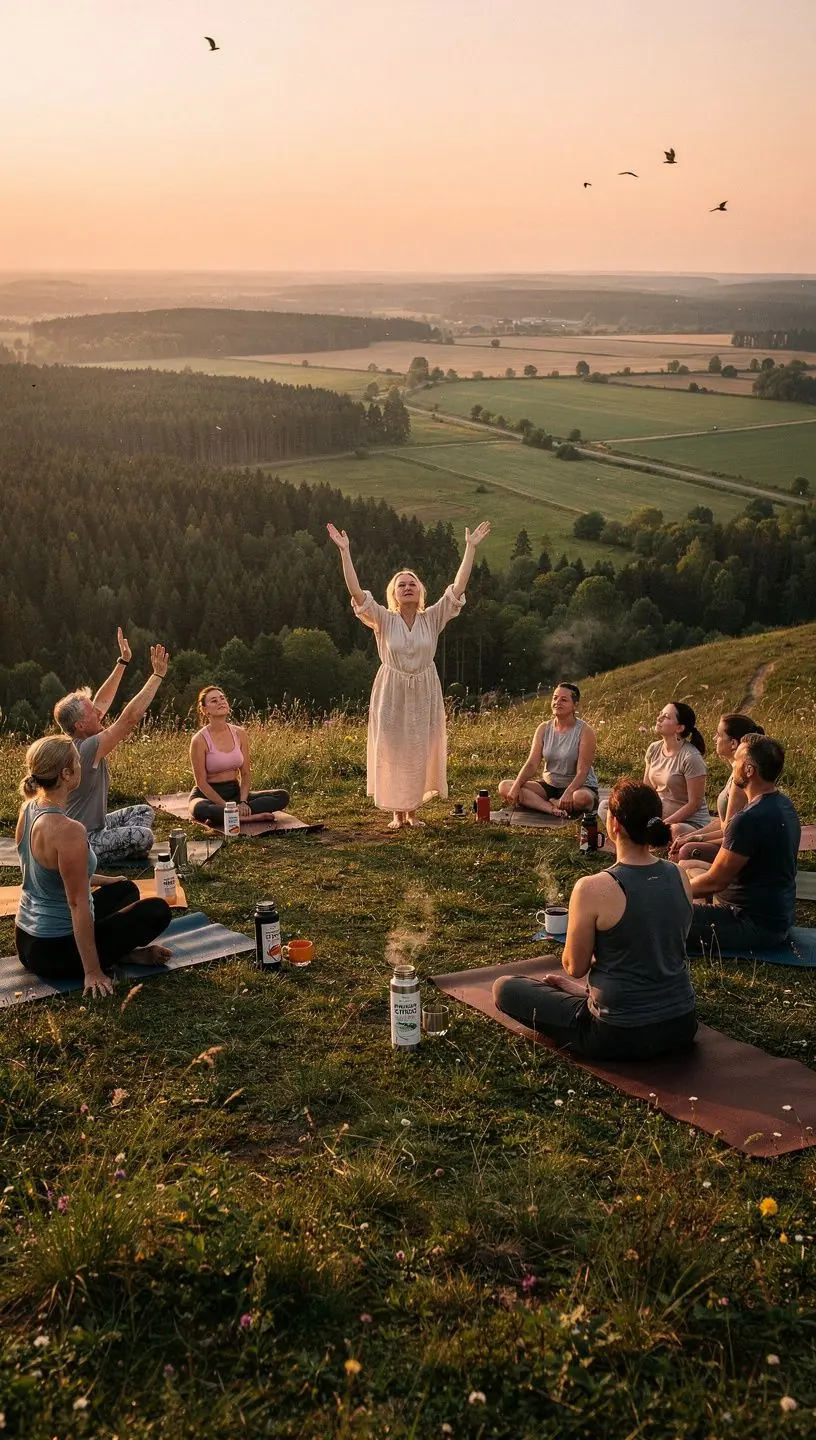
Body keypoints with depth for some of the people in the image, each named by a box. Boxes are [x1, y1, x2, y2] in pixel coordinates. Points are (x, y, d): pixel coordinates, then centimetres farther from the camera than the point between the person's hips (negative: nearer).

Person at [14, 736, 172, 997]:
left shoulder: (28, 809, -1)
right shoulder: (68, 830, -29)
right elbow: (78, 904, -26)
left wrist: (103, 880, 27)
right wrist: (92, 972, -21)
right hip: (55, 951, -9)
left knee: (124, 890, 24)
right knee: (158, 911, 1)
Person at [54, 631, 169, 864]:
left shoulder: (77, 741, 1)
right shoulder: (87, 749, -26)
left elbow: (102, 701, 13)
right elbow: (130, 717, -29)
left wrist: (123, 662, 15)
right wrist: (158, 675, -25)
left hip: (92, 826, 11)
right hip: (80, 843, -10)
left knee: (143, 811, 16)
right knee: (143, 836, -28)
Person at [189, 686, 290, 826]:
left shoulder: (239, 733, 2)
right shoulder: (200, 740, -13)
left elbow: (246, 773, 4)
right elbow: (201, 782, -13)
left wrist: (242, 802, -13)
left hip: (234, 791, 6)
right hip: (208, 794, -6)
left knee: (283, 796, -13)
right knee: (200, 810, -42)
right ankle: (254, 816, -29)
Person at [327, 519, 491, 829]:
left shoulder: (433, 618, -2)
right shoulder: (384, 620, -6)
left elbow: (458, 587, -9)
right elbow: (356, 592, -17)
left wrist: (471, 548, -13)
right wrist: (345, 552, -23)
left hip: (424, 692, 1)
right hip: (391, 692, -1)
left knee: (420, 751, 7)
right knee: (392, 751, 3)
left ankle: (413, 810, 21)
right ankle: (397, 812, 16)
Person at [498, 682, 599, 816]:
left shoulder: (584, 731, -13)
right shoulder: (544, 729, 1)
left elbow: (582, 771, -20)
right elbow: (531, 764, -6)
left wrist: (568, 792, -37)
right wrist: (516, 786, -23)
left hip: (578, 786, -5)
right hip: (549, 785, 5)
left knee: (581, 798, -43)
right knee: (504, 786, -16)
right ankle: (552, 808, -31)